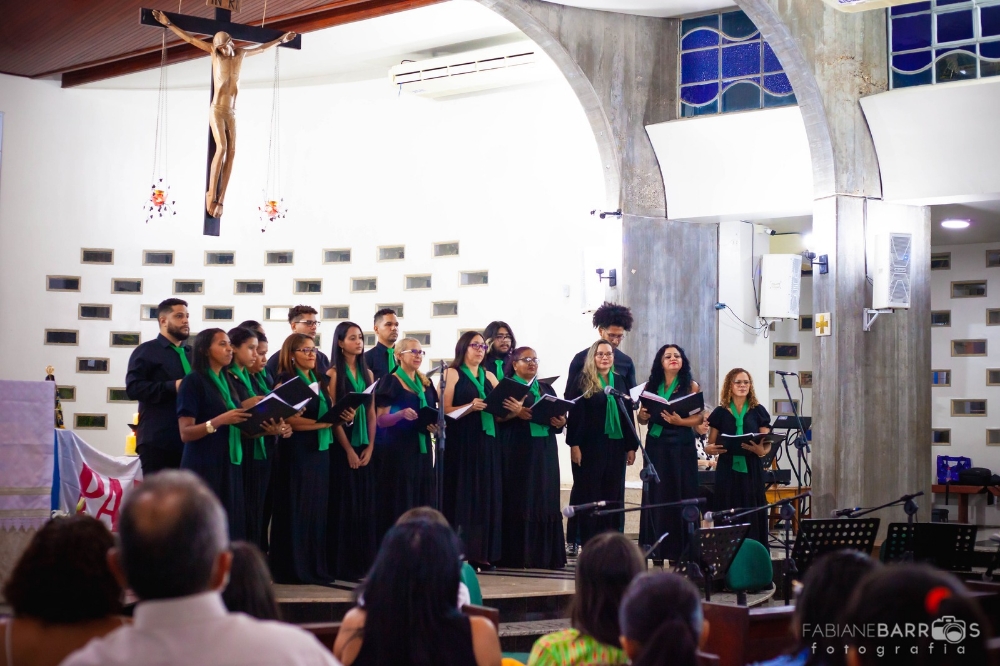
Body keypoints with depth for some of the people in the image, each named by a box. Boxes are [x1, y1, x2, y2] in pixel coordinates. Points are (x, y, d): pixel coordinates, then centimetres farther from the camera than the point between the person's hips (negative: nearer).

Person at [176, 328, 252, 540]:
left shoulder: (227, 382, 15)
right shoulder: (194, 381, -6)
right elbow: (185, 433, -13)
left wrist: (247, 416, 3)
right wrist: (219, 421, -25)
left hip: (230, 466, 7)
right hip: (203, 468, -7)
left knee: (229, 528, 2)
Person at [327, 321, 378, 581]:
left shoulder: (367, 373, 12)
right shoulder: (334, 373, -5)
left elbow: (371, 412, 10)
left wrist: (370, 446, -1)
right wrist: (348, 449, -13)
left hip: (364, 447, 6)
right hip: (342, 447, -6)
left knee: (365, 505, 5)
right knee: (344, 504, -4)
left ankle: (364, 562, 10)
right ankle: (342, 565, 0)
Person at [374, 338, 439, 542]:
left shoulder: (426, 383, 14)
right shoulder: (391, 382, -5)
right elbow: (381, 420, -11)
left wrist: (435, 425, -2)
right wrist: (401, 414, -29)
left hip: (422, 448, 6)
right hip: (399, 450, -6)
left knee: (423, 502, 5)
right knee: (400, 502, -7)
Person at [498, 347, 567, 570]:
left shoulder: (547, 389, 19)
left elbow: (558, 416, 14)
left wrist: (560, 422, -7)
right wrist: (516, 413, -23)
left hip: (545, 451, 5)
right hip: (517, 451, -5)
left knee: (545, 499, 2)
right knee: (519, 500, -7)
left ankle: (545, 554, 5)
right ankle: (517, 555, -4)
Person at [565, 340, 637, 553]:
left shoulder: (619, 381, 12)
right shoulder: (583, 380, 0)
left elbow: (628, 414, 13)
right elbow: (575, 413, -5)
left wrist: (631, 446, 7)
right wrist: (574, 444, -13)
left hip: (616, 445, 4)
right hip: (590, 445, -4)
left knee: (613, 494, 4)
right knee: (587, 492, 0)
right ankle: (579, 541, 5)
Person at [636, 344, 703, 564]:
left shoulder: (691, 386, 2)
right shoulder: (651, 386, 10)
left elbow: (699, 418, -3)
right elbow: (642, 417, 11)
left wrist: (678, 421, -19)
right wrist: (643, 416, -11)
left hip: (682, 446, -2)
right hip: (656, 445, 2)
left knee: (681, 494, -3)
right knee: (656, 494, 0)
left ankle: (679, 549, 1)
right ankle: (656, 548, 4)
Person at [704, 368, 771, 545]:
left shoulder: (758, 411, 7)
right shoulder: (720, 413, 7)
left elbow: (767, 443, 4)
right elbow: (710, 445, 9)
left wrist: (761, 450, -18)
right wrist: (710, 449, -14)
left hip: (752, 471, 0)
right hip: (727, 471, 0)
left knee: (752, 517, -2)